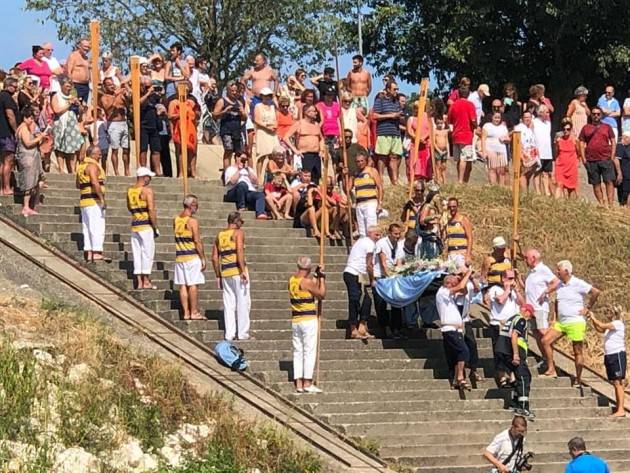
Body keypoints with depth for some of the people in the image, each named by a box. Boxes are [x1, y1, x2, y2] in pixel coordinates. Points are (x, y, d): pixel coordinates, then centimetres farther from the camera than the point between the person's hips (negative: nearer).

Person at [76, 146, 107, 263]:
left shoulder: (81, 166, 17)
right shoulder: (92, 166, -11)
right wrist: (102, 199, -23)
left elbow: (78, 185, 25)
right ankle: (97, 253, -14)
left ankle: (88, 253, 9)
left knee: (87, 228, 10)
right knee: (97, 228, -9)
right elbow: (95, 182, -24)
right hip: (94, 201, -9)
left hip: (84, 201, 9)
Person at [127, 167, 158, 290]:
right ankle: (146, 281, -2)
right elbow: (151, 210, -15)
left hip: (134, 225, 6)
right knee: (148, 252, -1)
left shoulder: (130, 190, 10)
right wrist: (155, 227, -10)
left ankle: (138, 281, 8)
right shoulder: (147, 190, -10)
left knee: (137, 253, 8)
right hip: (146, 225, -6)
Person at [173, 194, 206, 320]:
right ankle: (194, 312, -2)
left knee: (183, 285, 6)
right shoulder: (192, 221, -12)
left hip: (179, 256, 6)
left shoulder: (176, 219, 8)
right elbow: (197, 241, -14)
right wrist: (203, 258, -10)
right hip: (192, 256, -6)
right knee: (193, 285, -3)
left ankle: (186, 313, 7)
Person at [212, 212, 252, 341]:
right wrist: (243, 271, -19)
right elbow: (239, 251, -17)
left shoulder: (220, 235, 15)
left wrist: (218, 276, 18)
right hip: (237, 271, -6)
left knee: (229, 304, 8)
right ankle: (243, 333, -2)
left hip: (225, 272, 6)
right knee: (243, 303, 0)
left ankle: (229, 334, 7)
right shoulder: (238, 233, -2)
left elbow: (215, 258, 14)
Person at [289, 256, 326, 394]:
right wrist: (322, 278, 4)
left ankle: (298, 384, 7)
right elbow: (321, 294, -4)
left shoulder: (292, 280, 7)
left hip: (295, 320, 7)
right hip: (309, 320, -7)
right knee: (309, 351, -2)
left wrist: (317, 276, 24)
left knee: (297, 352, 9)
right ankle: (307, 383, -4)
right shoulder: (307, 281, -14)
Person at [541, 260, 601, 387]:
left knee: (578, 352, 1)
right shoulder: (559, 285, 10)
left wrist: (588, 307, -11)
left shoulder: (578, 284, -11)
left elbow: (596, 292, -16)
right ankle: (551, 370, -2)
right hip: (561, 322, 7)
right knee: (545, 341, -6)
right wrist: (555, 318, 15)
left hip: (576, 322, -7)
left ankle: (578, 380, 7)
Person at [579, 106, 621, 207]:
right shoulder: (585, 128, 11)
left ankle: (610, 204, -10)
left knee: (609, 181, -8)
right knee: (596, 184, 2)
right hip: (591, 160, 1)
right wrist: (583, 158, 0)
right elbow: (581, 144, 9)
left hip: (606, 159, -1)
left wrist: (612, 156, -1)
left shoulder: (607, 127, 11)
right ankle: (601, 204, 8)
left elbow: (613, 142, 10)